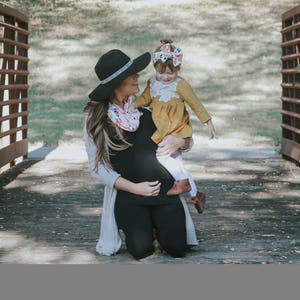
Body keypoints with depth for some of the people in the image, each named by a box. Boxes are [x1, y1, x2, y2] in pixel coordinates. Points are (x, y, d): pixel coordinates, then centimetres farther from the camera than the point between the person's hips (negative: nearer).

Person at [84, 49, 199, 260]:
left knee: (176, 249, -12)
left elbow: (187, 141, 11)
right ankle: (141, 225, 16)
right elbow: (97, 165, -3)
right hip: (127, 194, -2)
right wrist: (134, 188, -11)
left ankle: (158, 223, 20)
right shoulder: (95, 117, -3)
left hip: (164, 188, 2)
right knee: (141, 250, -19)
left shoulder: (148, 106, 3)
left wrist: (178, 142, -14)